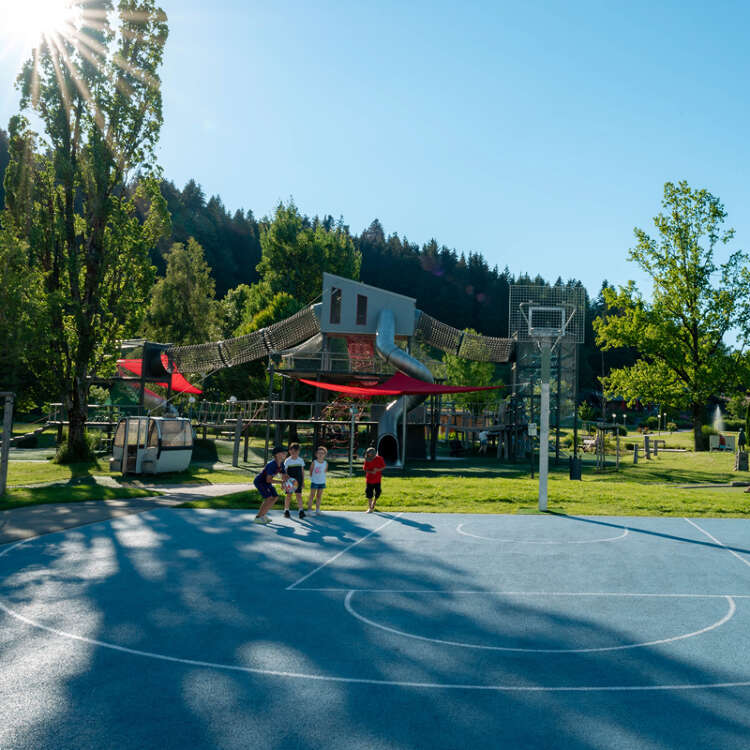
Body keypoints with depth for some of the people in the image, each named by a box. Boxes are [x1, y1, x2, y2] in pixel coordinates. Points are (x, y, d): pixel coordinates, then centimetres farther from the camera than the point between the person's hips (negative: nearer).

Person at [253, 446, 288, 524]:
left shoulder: (281, 464, -3)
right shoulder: (272, 464, -30)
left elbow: (284, 476, 8)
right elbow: (268, 480, -32)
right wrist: (281, 481, -33)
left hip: (266, 483, 9)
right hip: (259, 481, -9)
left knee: (275, 497, 11)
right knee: (269, 498, -19)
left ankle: (263, 515, 21)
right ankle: (257, 518, -11)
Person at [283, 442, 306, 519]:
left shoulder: (301, 460, -1)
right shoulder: (287, 461, -8)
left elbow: (302, 471, 8)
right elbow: (285, 473, -6)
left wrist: (303, 481, 8)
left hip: (298, 481, 1)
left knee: (299, 495, -3)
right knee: (288, 495, 6)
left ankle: (301, 511, -5)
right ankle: (286, 510, 17)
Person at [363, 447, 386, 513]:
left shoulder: (379, 459, -9)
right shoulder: (367, 460, -7)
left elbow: (383, 467, 1)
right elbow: (366, 469, -3)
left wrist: (378, 470, -18)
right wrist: (371, 472, -22)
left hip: (377, 479, 0)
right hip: (369, 479, 0)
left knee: (377, 493, 4)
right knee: (369, 494, 1)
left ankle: (373, 504, 30)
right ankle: (370, 508, 13)